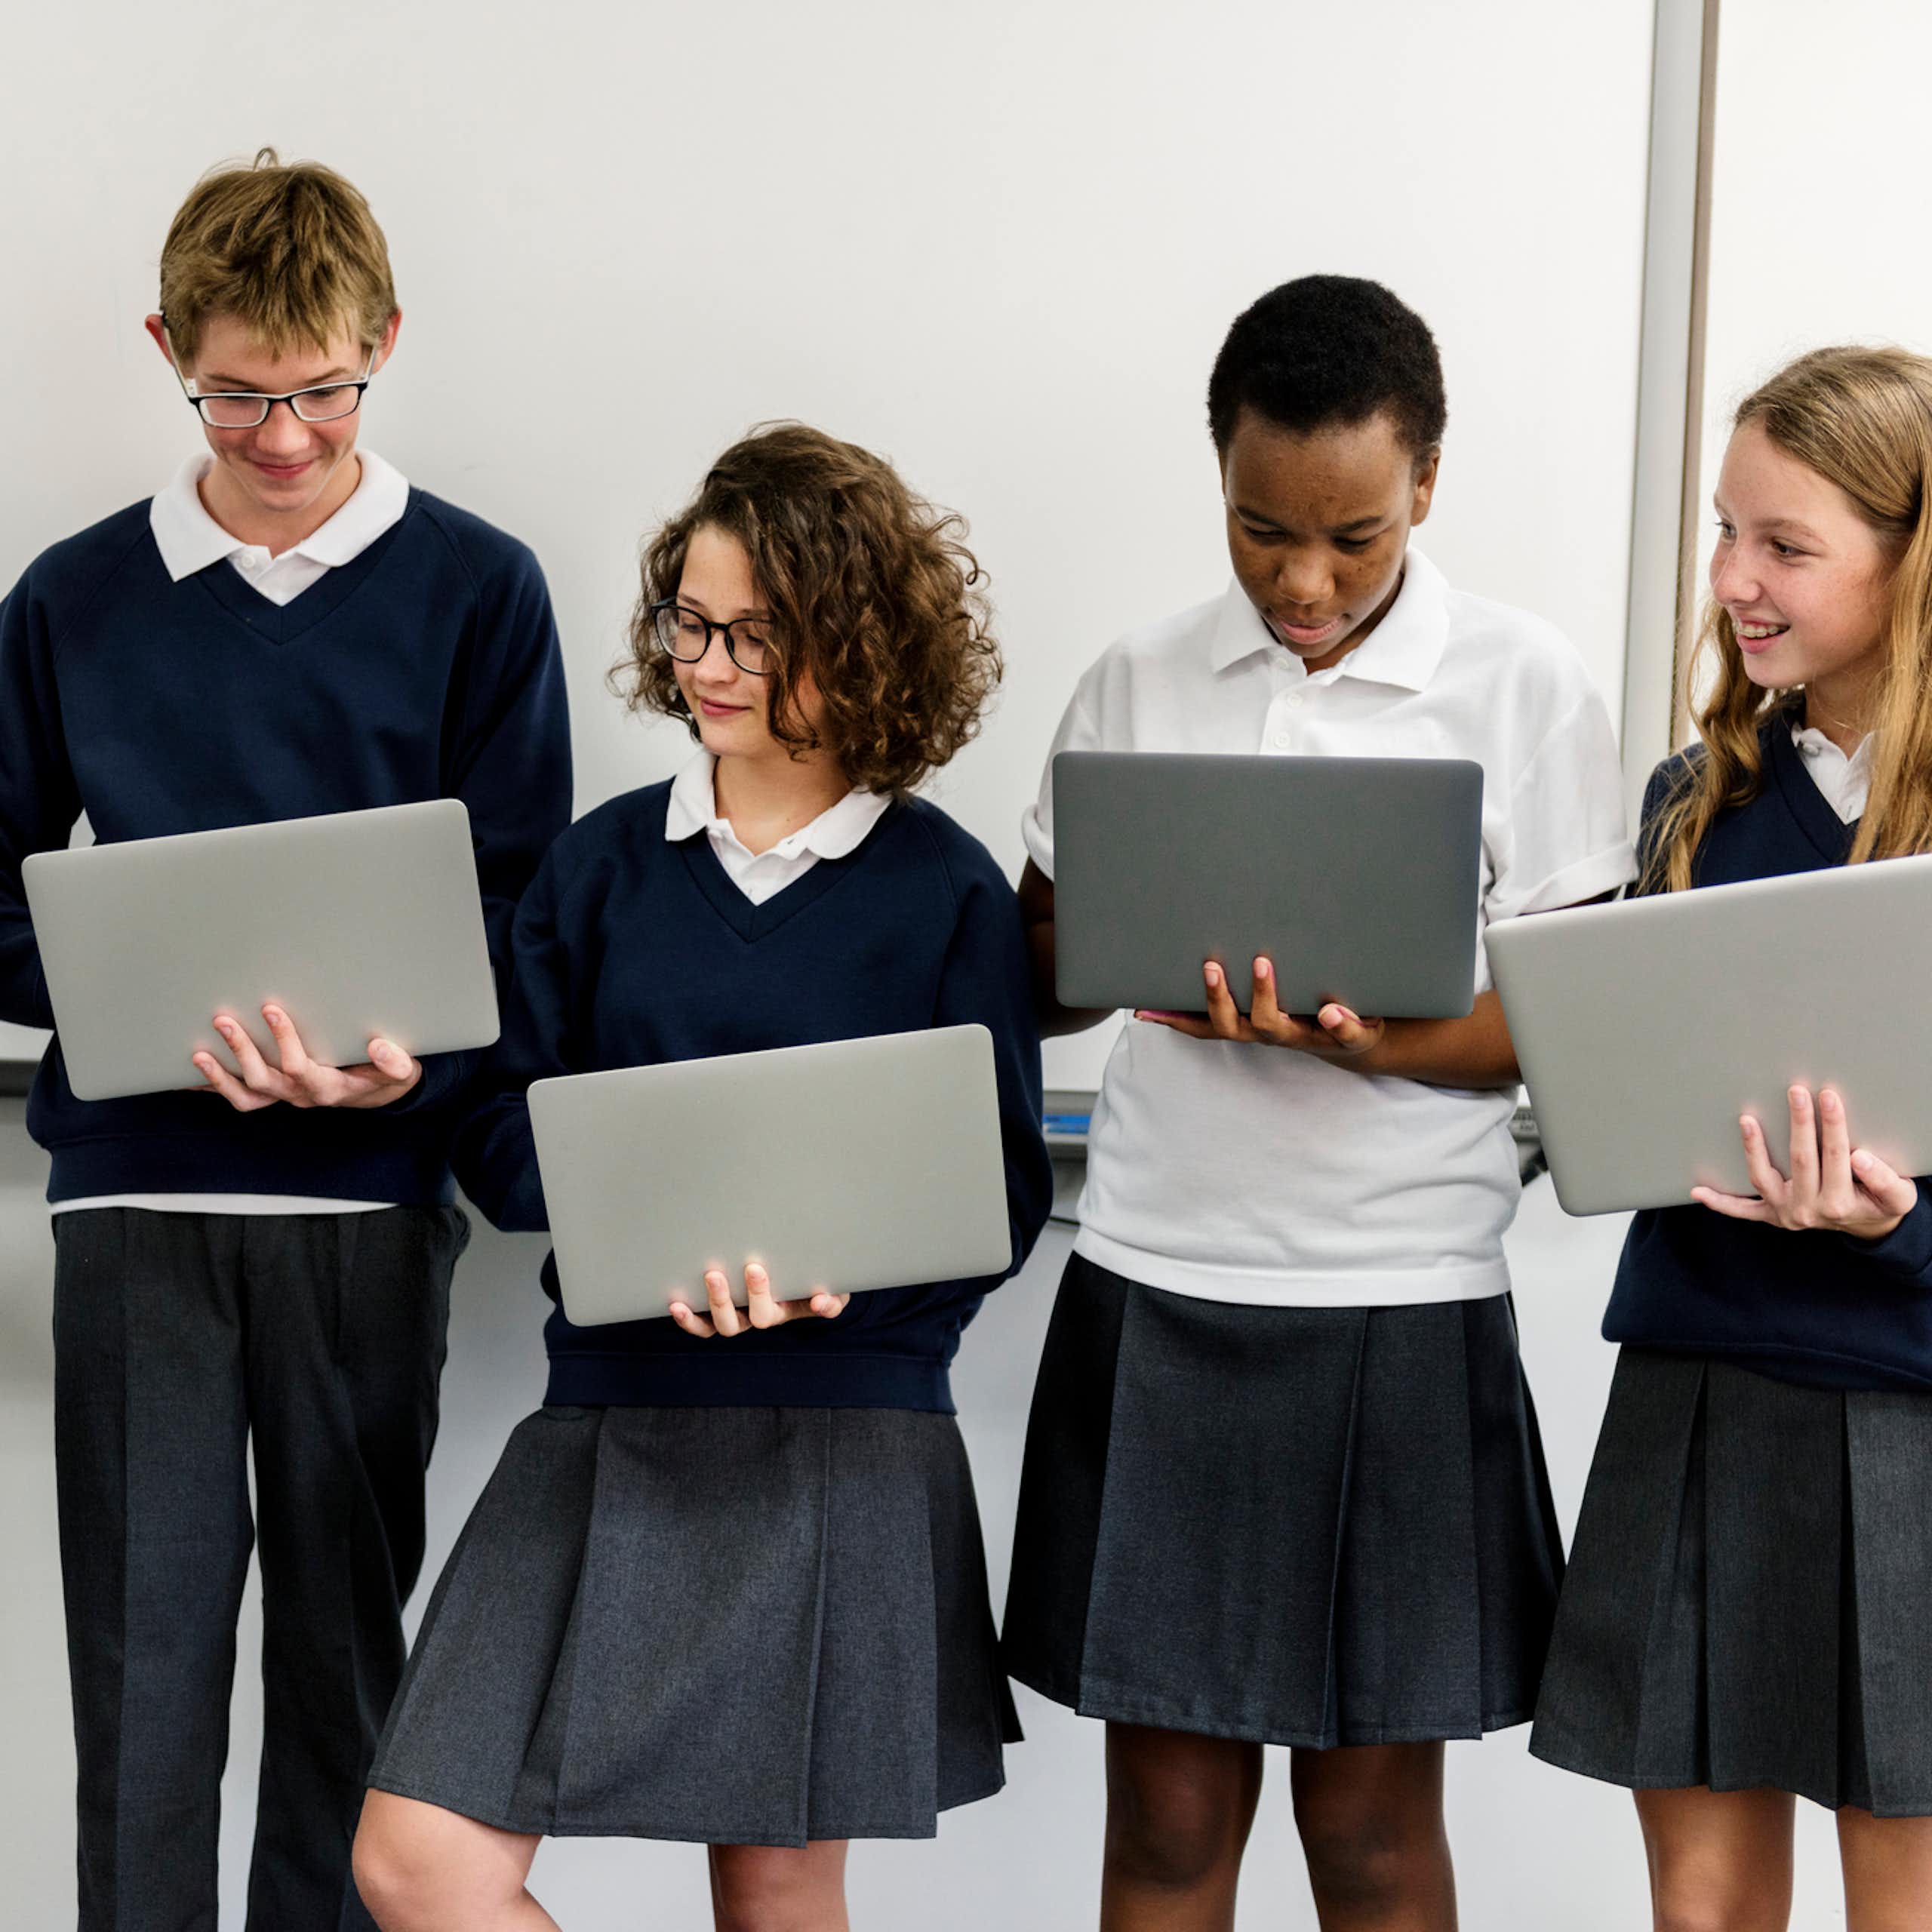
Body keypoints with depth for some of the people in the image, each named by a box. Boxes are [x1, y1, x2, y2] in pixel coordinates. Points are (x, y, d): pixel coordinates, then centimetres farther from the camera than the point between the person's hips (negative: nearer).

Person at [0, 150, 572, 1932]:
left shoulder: (476, 592, 2)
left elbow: (524, 906, 1)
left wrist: (412, 1056, -18)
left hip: (369, 1186, 0)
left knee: (348, 1628, 8)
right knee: (144, 1638, 0)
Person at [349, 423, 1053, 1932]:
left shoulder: (948, 890, 0)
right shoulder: (604, 862, 8)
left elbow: (1003, 1186, 0)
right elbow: (508, 1130, 4)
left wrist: (838, 1270, -19)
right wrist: (656, 1231, -16)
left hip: (848, 1441, -2)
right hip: (612, 1422, 3)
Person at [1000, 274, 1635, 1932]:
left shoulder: (1526, 690, -2)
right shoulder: (1141, 685, 6)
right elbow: (1042, 971, 9)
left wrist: (1361, 1037, -23)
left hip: (1401, 1298, -2)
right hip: (1156, 1285, 2)